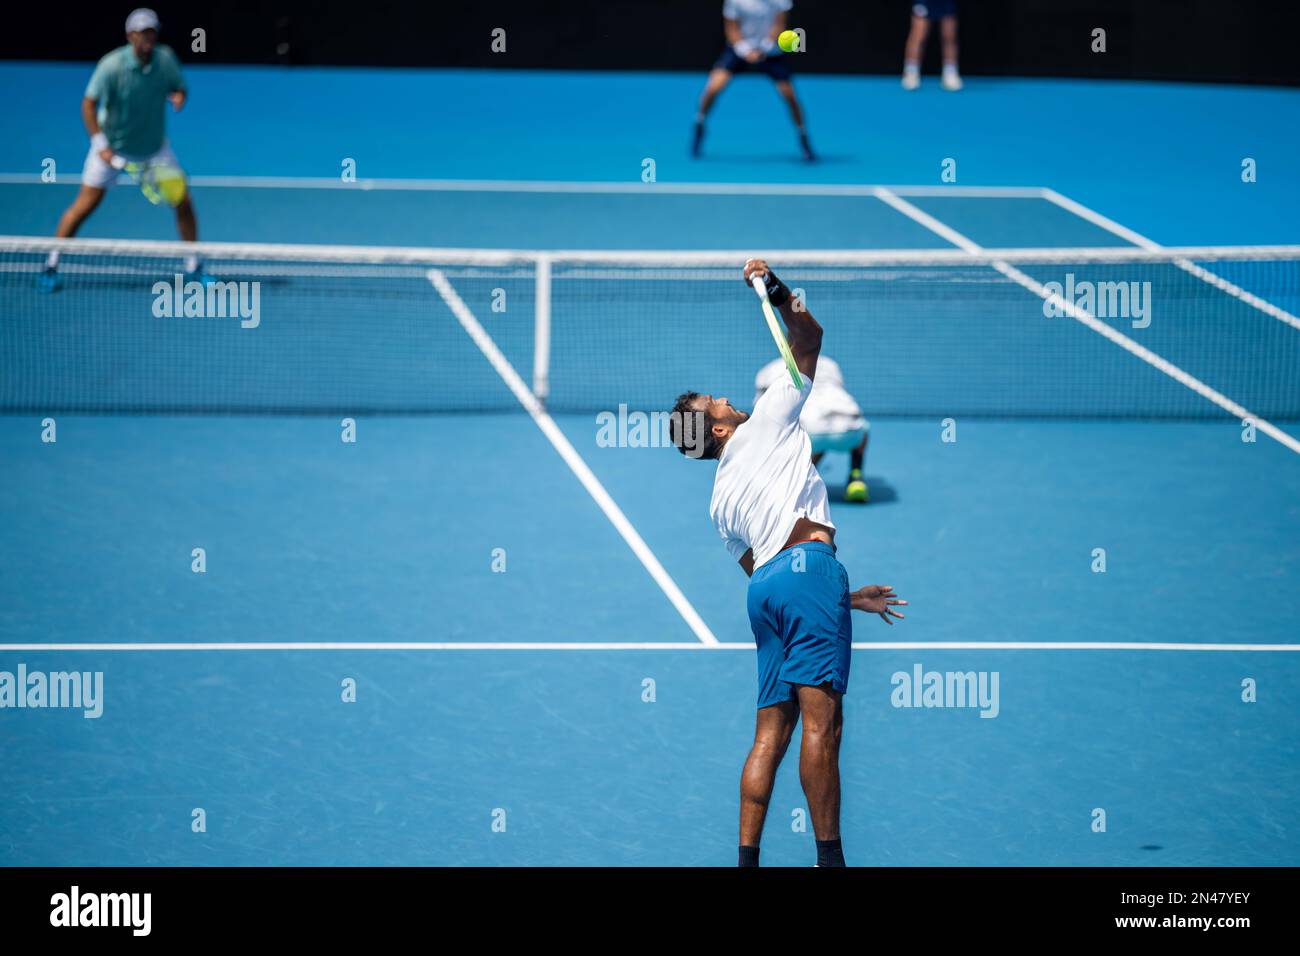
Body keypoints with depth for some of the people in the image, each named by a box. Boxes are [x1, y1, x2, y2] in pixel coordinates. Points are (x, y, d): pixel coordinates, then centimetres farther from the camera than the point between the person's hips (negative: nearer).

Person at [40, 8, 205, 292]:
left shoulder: (166, 59, -9)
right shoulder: (112, 66, -22)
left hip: (154, 146, 4)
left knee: (183, 201, -2)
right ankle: (52, 264, 7)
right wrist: (100, 144, -29)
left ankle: (193, 267, 14)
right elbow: (89, 104, -20)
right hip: (113, 144, -4)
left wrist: (178, 97, -19)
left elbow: (179, 88, 7)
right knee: (86, 203, -6)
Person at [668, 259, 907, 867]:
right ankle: (829, 856, -17)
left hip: (764, 587, 7)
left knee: (771, 731, 6)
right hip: (808, 567, -7)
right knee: (821, 722, -12)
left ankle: (747, 859, -1)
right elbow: (809, 339, 14)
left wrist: (847, 597, 28)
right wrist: (776, 292, 17)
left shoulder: (719, 502, 25)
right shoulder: (765, 423, 11)